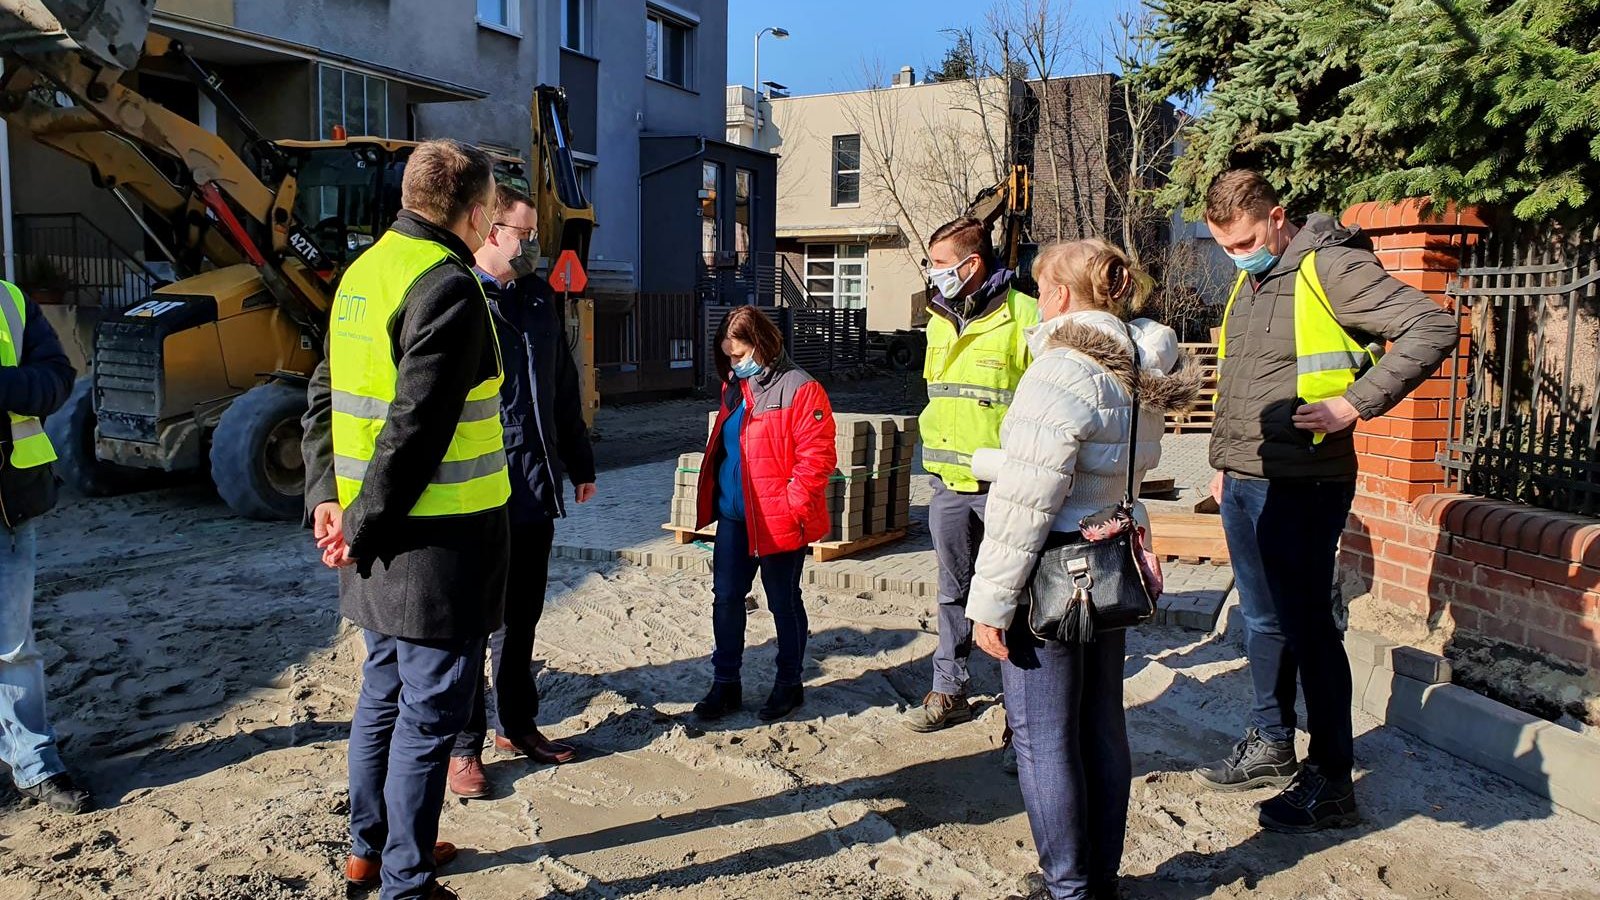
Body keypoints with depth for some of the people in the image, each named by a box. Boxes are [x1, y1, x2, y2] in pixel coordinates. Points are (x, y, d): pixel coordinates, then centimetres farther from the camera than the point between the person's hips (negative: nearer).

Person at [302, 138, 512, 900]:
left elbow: (326, 395, 13)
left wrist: (325, 496, 7)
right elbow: (415, 428, -22)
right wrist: (362, 526, -14)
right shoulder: (448, 288, -17)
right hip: (434, 544, -9)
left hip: (383, 543, 9)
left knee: (384, 693, 21)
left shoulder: (366, 271, 11)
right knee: (430, 713, 3)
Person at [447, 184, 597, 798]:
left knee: (521, 616, 17)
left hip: (536, 490, 7)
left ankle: (518, 726, 32)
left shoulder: (538, 297, 13)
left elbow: (564, 388, 20)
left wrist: (580, 464, 21)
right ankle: (463, 748, 18)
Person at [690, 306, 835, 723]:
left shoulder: (800, 389, -14)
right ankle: (725, 684, 24)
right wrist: (713, 496, 14)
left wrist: (790, 506, -20)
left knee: (784, 603, 8)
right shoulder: (734, 387, 11)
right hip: (733, 516, 7)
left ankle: (789, 684, 25)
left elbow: (817, 457, -18)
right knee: (726, 598, 11)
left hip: (779, 521, -7)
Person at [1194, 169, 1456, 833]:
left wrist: (1355, 404, -20)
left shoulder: (1329, 267, -11)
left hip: (1302, 487, -8)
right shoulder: (1247, 284, 15)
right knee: (1263, 621, 17)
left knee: (1308, 627, 0)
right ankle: (1271, 746, 32)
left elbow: (1433, 329, -18)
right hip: (1243, 484, 8)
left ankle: (1331, 781, 12)